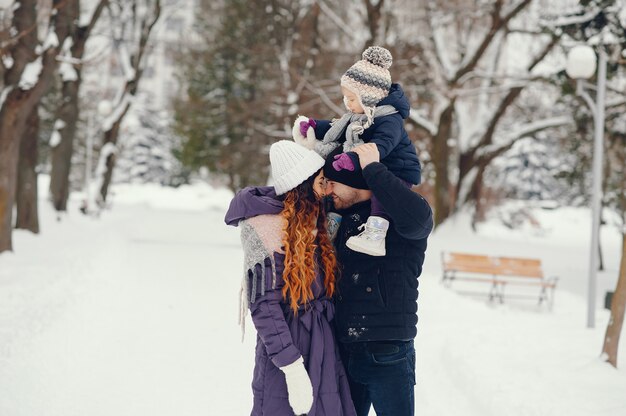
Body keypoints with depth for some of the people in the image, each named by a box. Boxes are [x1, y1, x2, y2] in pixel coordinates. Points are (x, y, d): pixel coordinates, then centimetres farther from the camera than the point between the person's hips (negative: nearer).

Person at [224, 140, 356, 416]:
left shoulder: (314, 225, 8)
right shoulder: (268, 227, -15)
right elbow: (264, 306, -17)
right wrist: (293, 370, -21)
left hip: (323, 347, 7)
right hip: (286, 345, -7)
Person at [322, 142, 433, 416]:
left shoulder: (397, 217, -9)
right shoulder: (342, 217, 11)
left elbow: (418, 217, -32)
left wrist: (373, 169, -24)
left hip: (387, 354, -7)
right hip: (343, 351, 7)